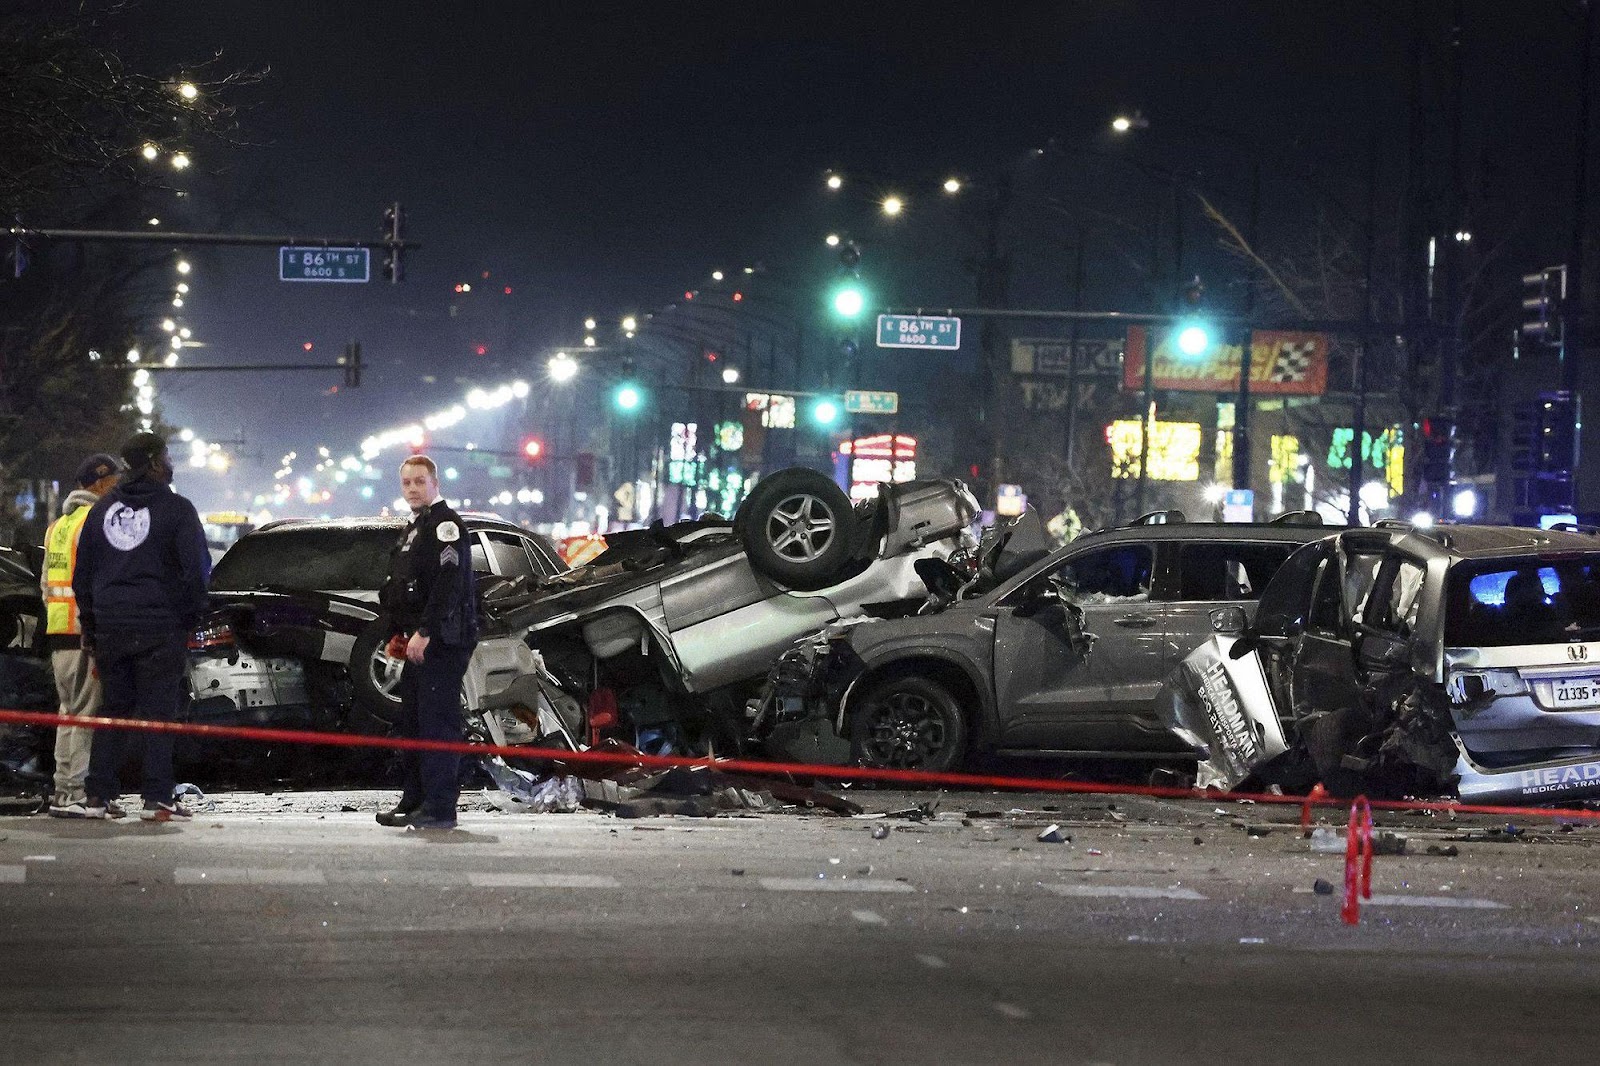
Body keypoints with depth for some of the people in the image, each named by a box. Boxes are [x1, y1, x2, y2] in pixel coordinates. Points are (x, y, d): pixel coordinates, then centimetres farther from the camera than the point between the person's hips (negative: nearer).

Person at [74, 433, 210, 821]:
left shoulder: (102, 509, 12)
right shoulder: (175, 509, -6)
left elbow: (82, 573, 14)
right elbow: (196, 568, -9)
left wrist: (90, 625, 18)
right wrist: (191, 617, 4)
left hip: (110, 626, 5)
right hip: (161, 626, -5)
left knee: (114, 709, 11)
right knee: (159, 710, -2)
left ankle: (99, 796, 7)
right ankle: (157, 797, -7)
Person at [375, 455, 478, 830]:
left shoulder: (445, 524, -11)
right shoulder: (414, 527, 21)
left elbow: (448, 583, -21)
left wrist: (424, 632, -25)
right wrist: (401, 633, 21)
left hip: (442, 641, -11)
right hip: (420, 642, 11)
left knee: (437, 722, -10)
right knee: (412, 721, 14)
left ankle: (440, 809, -10)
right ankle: (414, 802, 22)